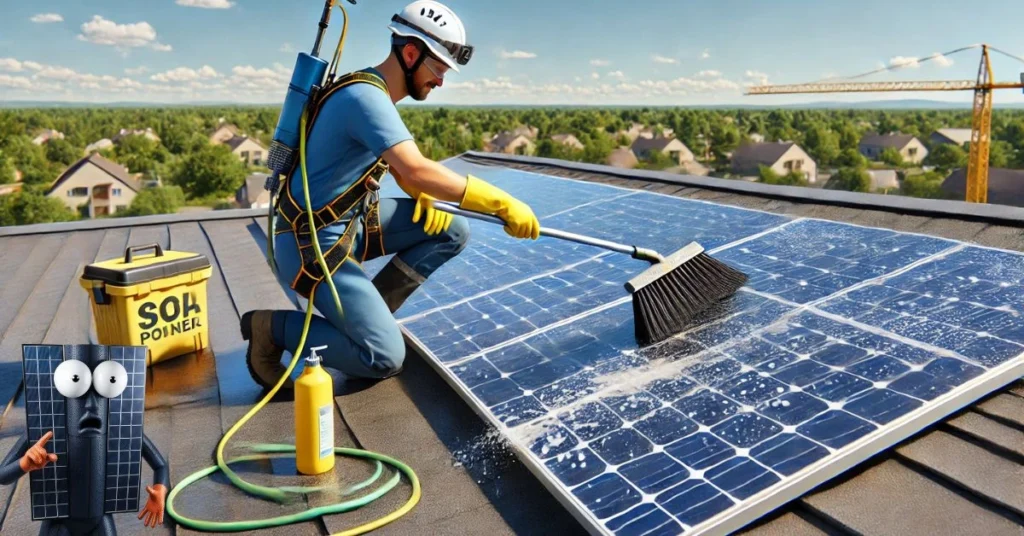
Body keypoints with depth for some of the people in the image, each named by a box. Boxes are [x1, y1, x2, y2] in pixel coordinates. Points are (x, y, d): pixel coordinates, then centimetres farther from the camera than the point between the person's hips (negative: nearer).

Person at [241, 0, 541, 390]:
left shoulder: (375, 94, 8)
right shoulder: (365, 96, -23)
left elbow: (404, 172, 11)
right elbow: (416, 171, -36)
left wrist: (429, 207, -9)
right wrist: (501, 203, -34)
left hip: (348, 222, 9)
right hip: (312, 243, -9)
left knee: (452, 232, 4)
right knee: (386, 359, -11)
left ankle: (366, 312, 9)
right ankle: (272, 327, 4)